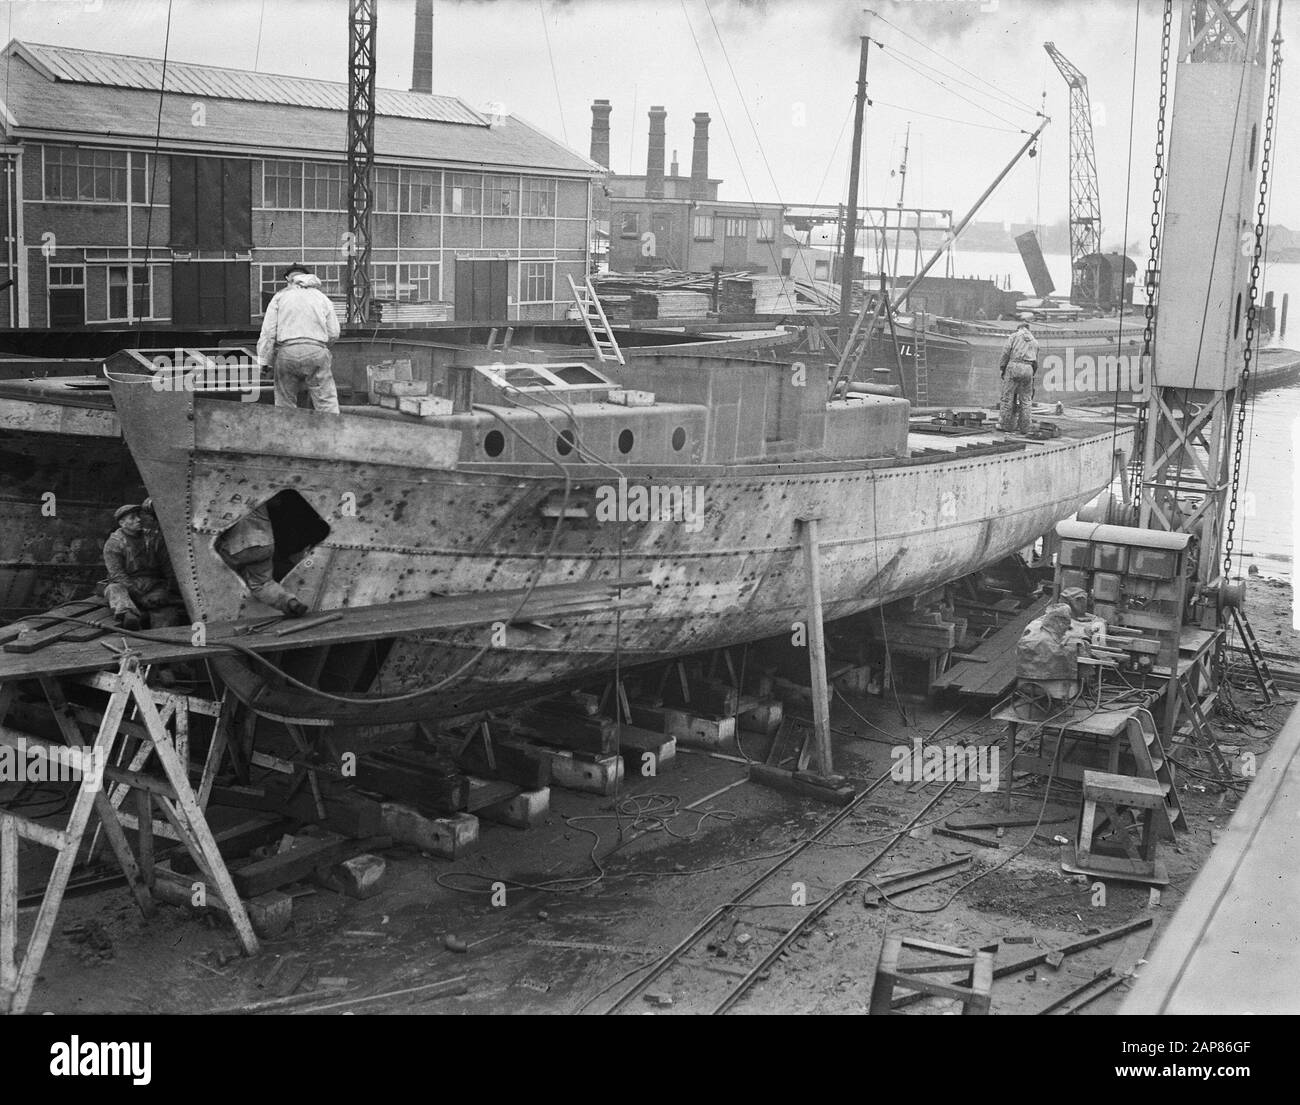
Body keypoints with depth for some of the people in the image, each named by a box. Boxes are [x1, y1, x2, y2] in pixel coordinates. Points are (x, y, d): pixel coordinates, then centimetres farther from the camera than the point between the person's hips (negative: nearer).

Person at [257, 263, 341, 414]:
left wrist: (265, 361, 5)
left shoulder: (280, 297, 12)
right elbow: (333, 332, 11)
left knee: (285, 403, 9)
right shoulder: (322, 297, 16)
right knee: (327, 401, 0)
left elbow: (268, 332, 3)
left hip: (287, 352, 0)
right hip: (317, 352, 0)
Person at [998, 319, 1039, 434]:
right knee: (1025, 400, 7)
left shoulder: (1014, 336, 9)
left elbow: (1005, 352, -1)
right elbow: (1036, 361, 20)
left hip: (1014, 365, -4)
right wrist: (1032, 375, 26)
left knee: (1008, 398, 0)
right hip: (1028, 369, 4)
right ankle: (1024, 428, 7)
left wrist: (1003, 368, 5)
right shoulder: (1034, 341, 22)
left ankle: (1006, 425, 0)